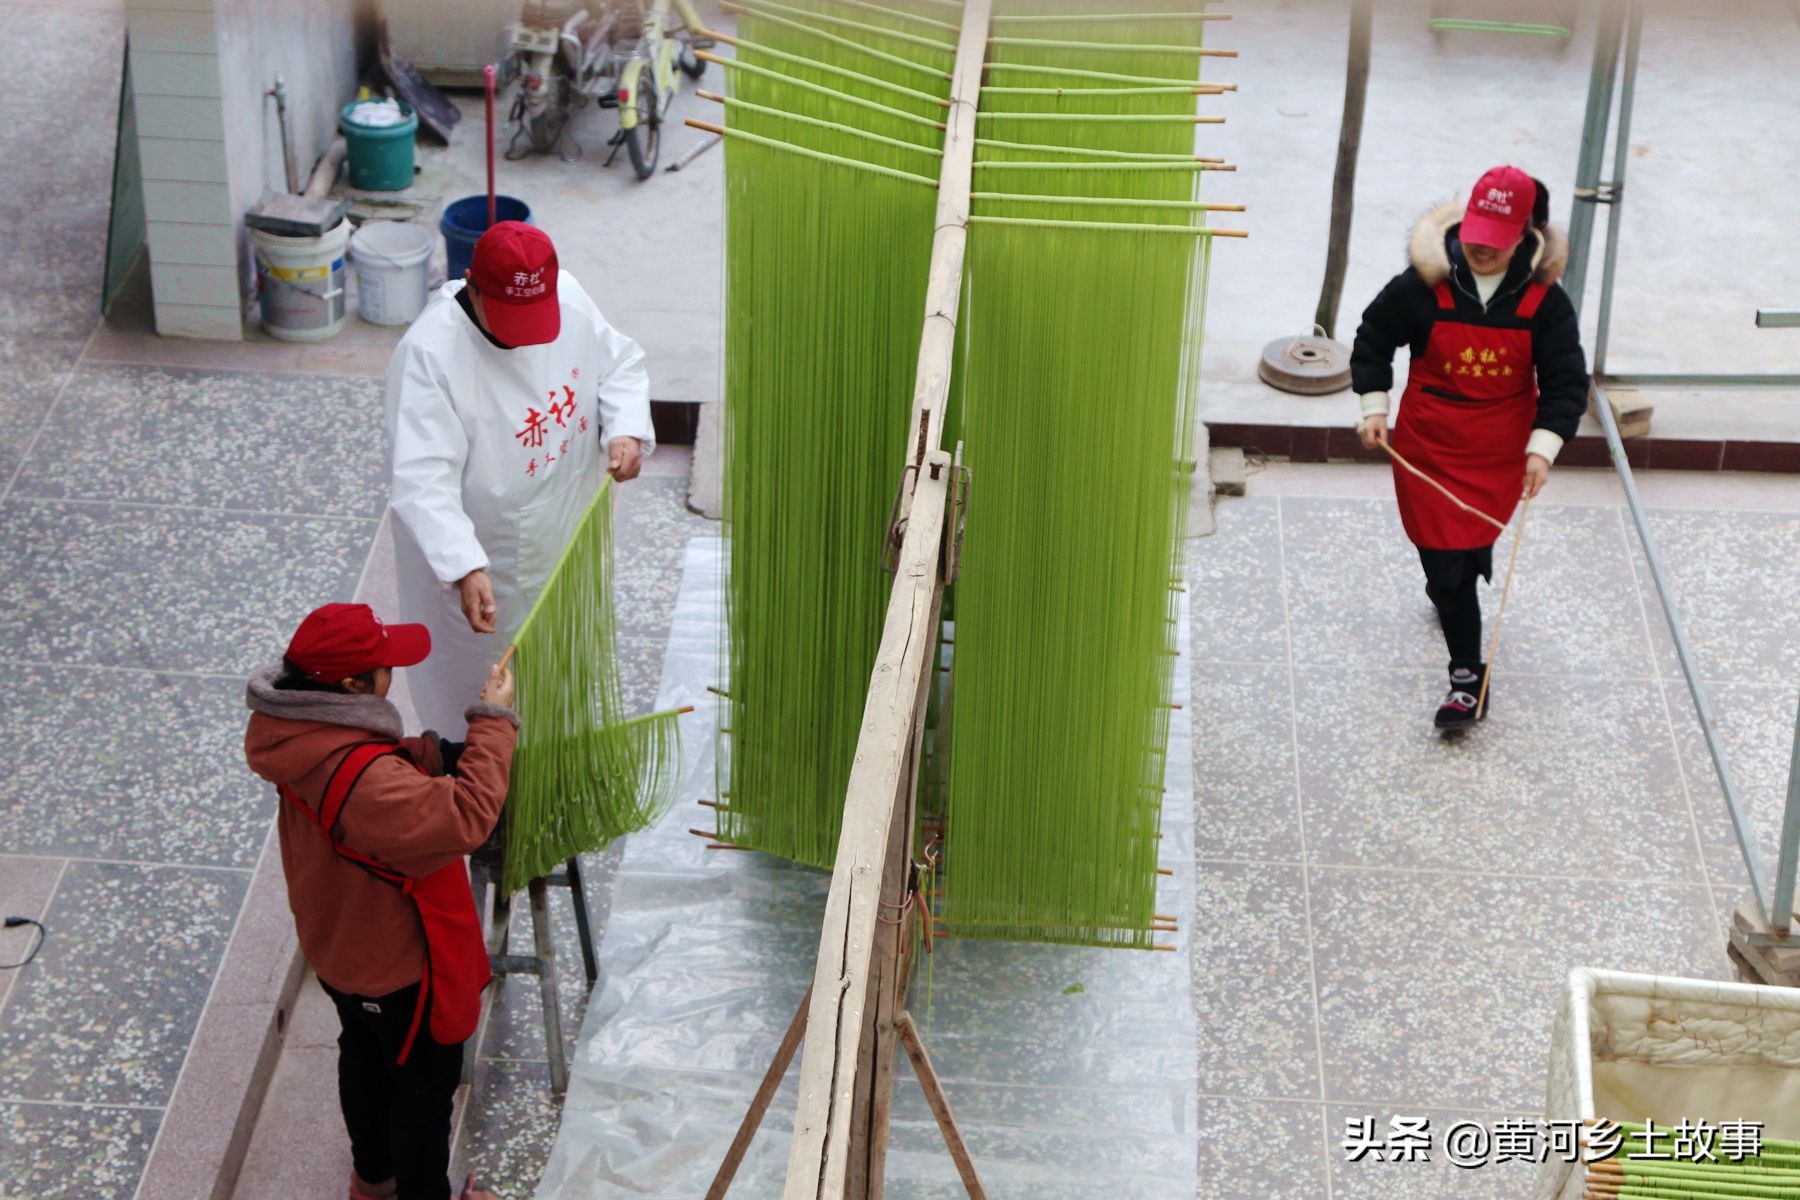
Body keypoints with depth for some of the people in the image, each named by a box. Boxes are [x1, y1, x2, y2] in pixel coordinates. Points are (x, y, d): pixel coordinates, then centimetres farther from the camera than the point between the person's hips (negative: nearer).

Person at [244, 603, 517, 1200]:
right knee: (426, 1080, 17)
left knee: (365, 1053, 31)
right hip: (398, 965, -9)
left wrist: (433, 754, -15)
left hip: (338, 946, 9)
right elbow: (466, 817, -42)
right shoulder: (362, 779, -43)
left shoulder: (297, 736, -15)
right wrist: (494, 722, -35)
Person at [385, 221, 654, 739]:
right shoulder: (429, 353, -32)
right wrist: (465, 570, -47)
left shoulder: (569, 298, -15)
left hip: (564, 536, 6)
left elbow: (621, 363, 3)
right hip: (472, 557, -6)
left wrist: (627, 430, -17)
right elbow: (424, 482, -36)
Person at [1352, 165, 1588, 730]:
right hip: (1429, 444, -1)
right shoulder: (1425, 285, -13)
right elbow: (1374, 338, 4)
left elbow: (1566, 381, -5)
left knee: (1470, 550, 6)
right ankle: (1467, 674, 10)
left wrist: (1543, 447, -15)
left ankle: (1446, 585, 39)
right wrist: (1374, 406, -3)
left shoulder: (1543, 299, -11)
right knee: (1446, 557, -1)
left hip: (1502, 451, 1)